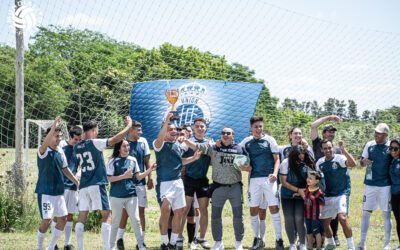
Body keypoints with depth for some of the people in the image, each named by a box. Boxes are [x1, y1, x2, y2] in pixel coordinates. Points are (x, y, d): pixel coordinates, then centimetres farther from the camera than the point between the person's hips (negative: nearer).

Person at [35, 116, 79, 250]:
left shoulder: (60, 151, 11)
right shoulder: (44, 151, -10)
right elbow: (44, 145, -35)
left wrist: (75, 181, 14)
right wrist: (53, 128, -46)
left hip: (59, 191, 7)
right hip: (45, 192, -7)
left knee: (62, 220, 4)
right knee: (46, 221, -8)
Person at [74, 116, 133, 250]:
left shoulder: (76, 147, 8)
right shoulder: (94, 143, -9)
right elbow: (115, 139, -12)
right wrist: (129, 125, -2)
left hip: (83, 186, 6)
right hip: (97, 184, -6)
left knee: (81, 218, 5)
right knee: (106, 216, 0)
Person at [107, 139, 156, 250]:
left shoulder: (133, 160, 8)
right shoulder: (113, 161, -4)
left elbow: (138, 177, 9)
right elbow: (109, 178, -8)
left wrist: (149, 170, -3)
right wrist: (124, 176, -17)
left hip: (131, 195, 3)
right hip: (116, 196, -3)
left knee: (136, 220, 0)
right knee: (115, 221, 5)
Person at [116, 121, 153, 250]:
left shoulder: (143, 141, 6)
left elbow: (147, 160, 11)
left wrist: (150, 178, 6)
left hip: (140, 182, 3)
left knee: (141, 211, 4)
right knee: (125, 211, 0)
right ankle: (120, 238, 14)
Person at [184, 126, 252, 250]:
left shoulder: (240, 149, 7)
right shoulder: (213, 148, 5)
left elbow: (249, 167, 6)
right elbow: (195, 146, -2)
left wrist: (244, 168, -16)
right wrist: (185, 140, -19)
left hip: (235, 187, 0)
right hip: (218, 187, 0)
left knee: (238, 216, 3)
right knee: (215, 216, 2)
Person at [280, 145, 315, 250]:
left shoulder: (307, 164, -10)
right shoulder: (286, 163, -12)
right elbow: (283, 182, -8)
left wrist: (302, 192, -11)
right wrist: (298, 190, -14)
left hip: (301, 195, -1)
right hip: (287, 196, 1)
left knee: (299, 218, -13)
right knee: (289, 219, -6)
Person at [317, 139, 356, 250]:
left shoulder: (339, 159, -12)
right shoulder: (320, 162, 5)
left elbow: (353, 164, -31)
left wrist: (343, 150, -38)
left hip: (341, 194, -6)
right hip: (327, 197, 6)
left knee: (342, 218, -24)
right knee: (325, 222, 9)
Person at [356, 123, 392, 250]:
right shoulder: (369, 145, 5)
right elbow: (362, 163, 11)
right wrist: (364, 161, -12)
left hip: (385, 185, -2)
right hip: (370, 184, 2)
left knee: (386, 213, 4)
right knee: (366, 212, 2)